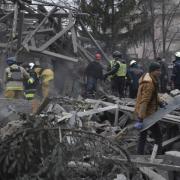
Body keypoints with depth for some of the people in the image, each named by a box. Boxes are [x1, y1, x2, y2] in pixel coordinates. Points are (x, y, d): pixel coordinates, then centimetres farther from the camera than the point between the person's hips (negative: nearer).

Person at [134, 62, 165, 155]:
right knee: (158, 138, 1)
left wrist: (160, 102, 9)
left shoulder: (149, 79, 7)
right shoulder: (149, 83, -24)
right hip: (147, 114, -10)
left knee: (142, 136, 19)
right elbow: (144, 102, -31)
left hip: (141, 113, 10)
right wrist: (140, 119, -34)